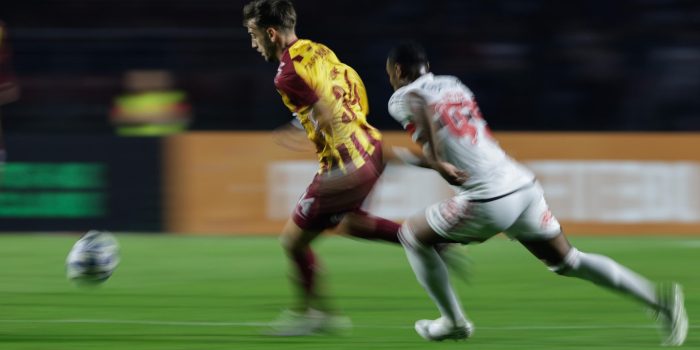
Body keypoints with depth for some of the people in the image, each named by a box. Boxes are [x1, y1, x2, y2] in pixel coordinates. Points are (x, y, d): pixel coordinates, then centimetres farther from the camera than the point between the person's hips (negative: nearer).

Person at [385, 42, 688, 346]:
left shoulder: (401, 99, 4)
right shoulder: (453, 85, 24)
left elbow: (421, 105, -22)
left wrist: (437, 162, -21)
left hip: (489, 199, -7)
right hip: (524, 183, 7)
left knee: (413, 234, 15)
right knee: (568, 260, 15)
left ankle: (453, 322, 18)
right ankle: (656, 296, 2)